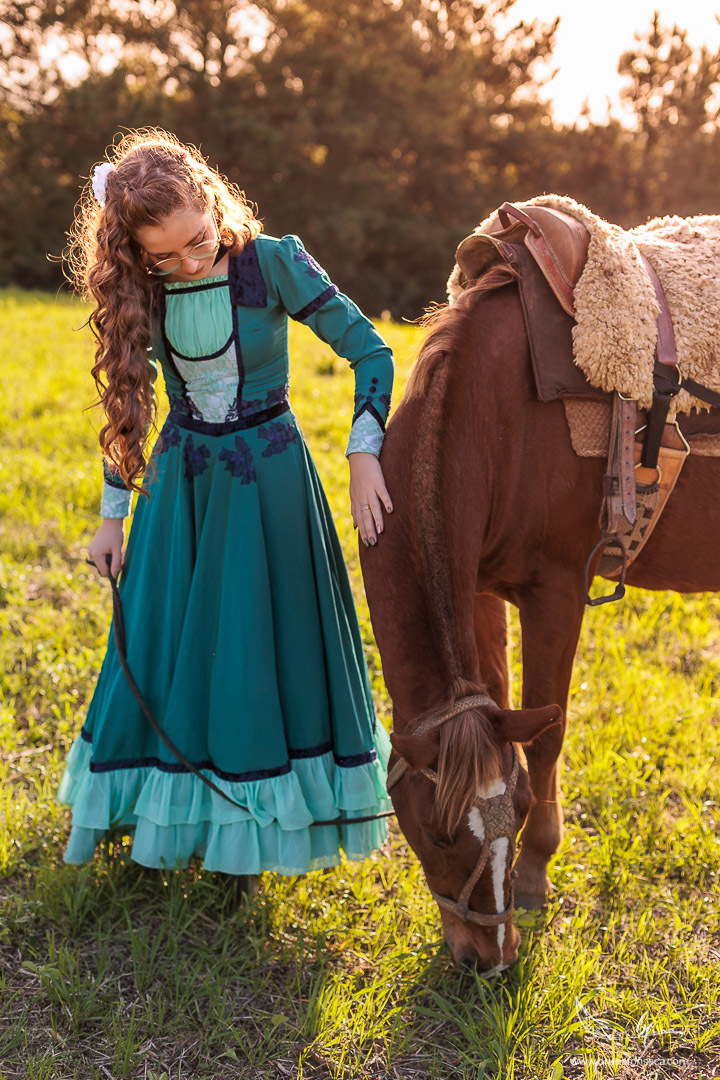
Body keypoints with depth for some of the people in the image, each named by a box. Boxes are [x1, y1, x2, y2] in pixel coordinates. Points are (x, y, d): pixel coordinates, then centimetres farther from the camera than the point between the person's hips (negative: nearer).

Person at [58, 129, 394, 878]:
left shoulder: (272, 263, -17)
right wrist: (113, 516, 7)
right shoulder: (138, 289, -6)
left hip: (266, 478, -3)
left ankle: (247, 832, 23)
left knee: (260, 648, 5)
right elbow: (126, 406, 5)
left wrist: (364, 457, -26)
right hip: (181, 479, 3)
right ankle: (166, 813, 31)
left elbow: (370, 351, -14)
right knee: (161, 646, 9)